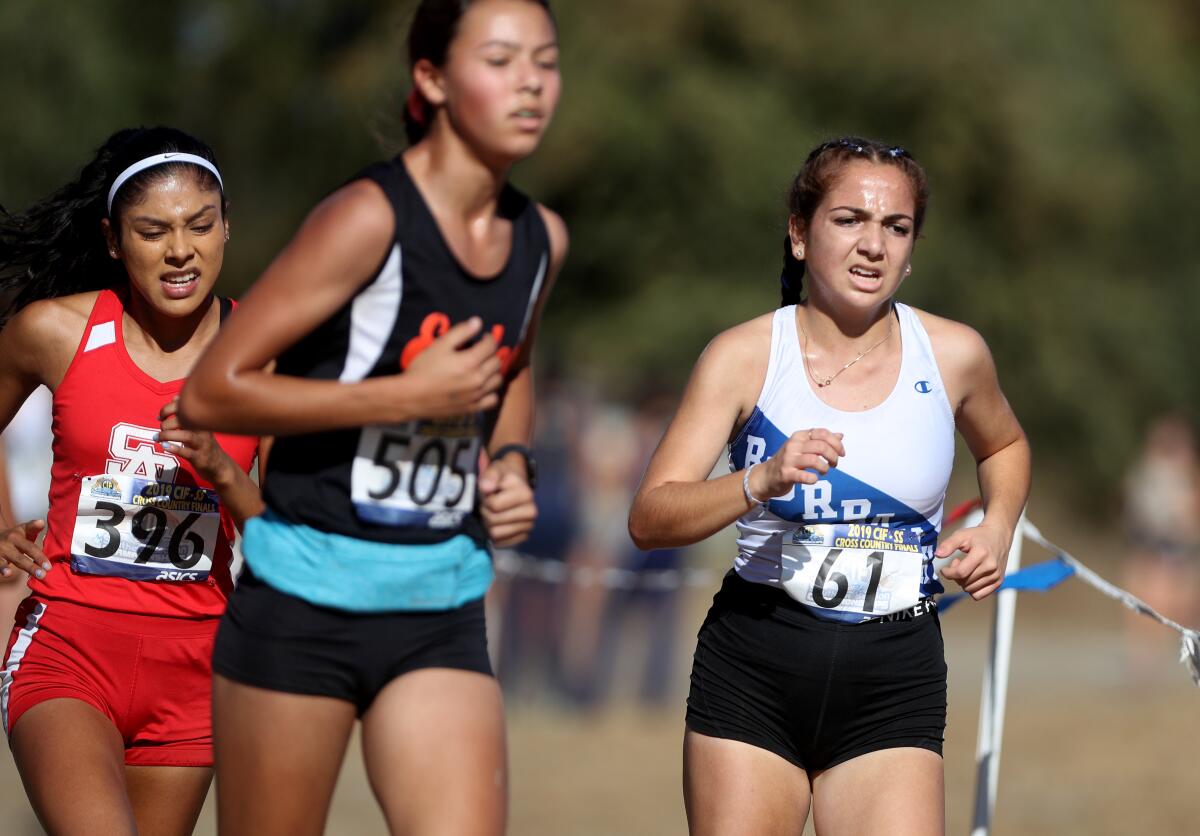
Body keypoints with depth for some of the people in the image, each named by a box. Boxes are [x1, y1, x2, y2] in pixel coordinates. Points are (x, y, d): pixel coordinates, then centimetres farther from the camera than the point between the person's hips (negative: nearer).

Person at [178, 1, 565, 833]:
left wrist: (511, 462, 8)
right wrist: (408, 397, -18)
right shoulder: (368, 219, -15)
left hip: (442, 615, 5)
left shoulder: (541, 240, 7)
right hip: (305, 602, -5)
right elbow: (210, 392, -16)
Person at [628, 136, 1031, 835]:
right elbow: (649, 520, -11)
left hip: (896, 680, 1)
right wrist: (761, 481, -28)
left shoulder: (954, 354, 2)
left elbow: (1005, 445, 25)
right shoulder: (746, 357, -4)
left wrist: (998, 527, 5)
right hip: (754, 672, -1)